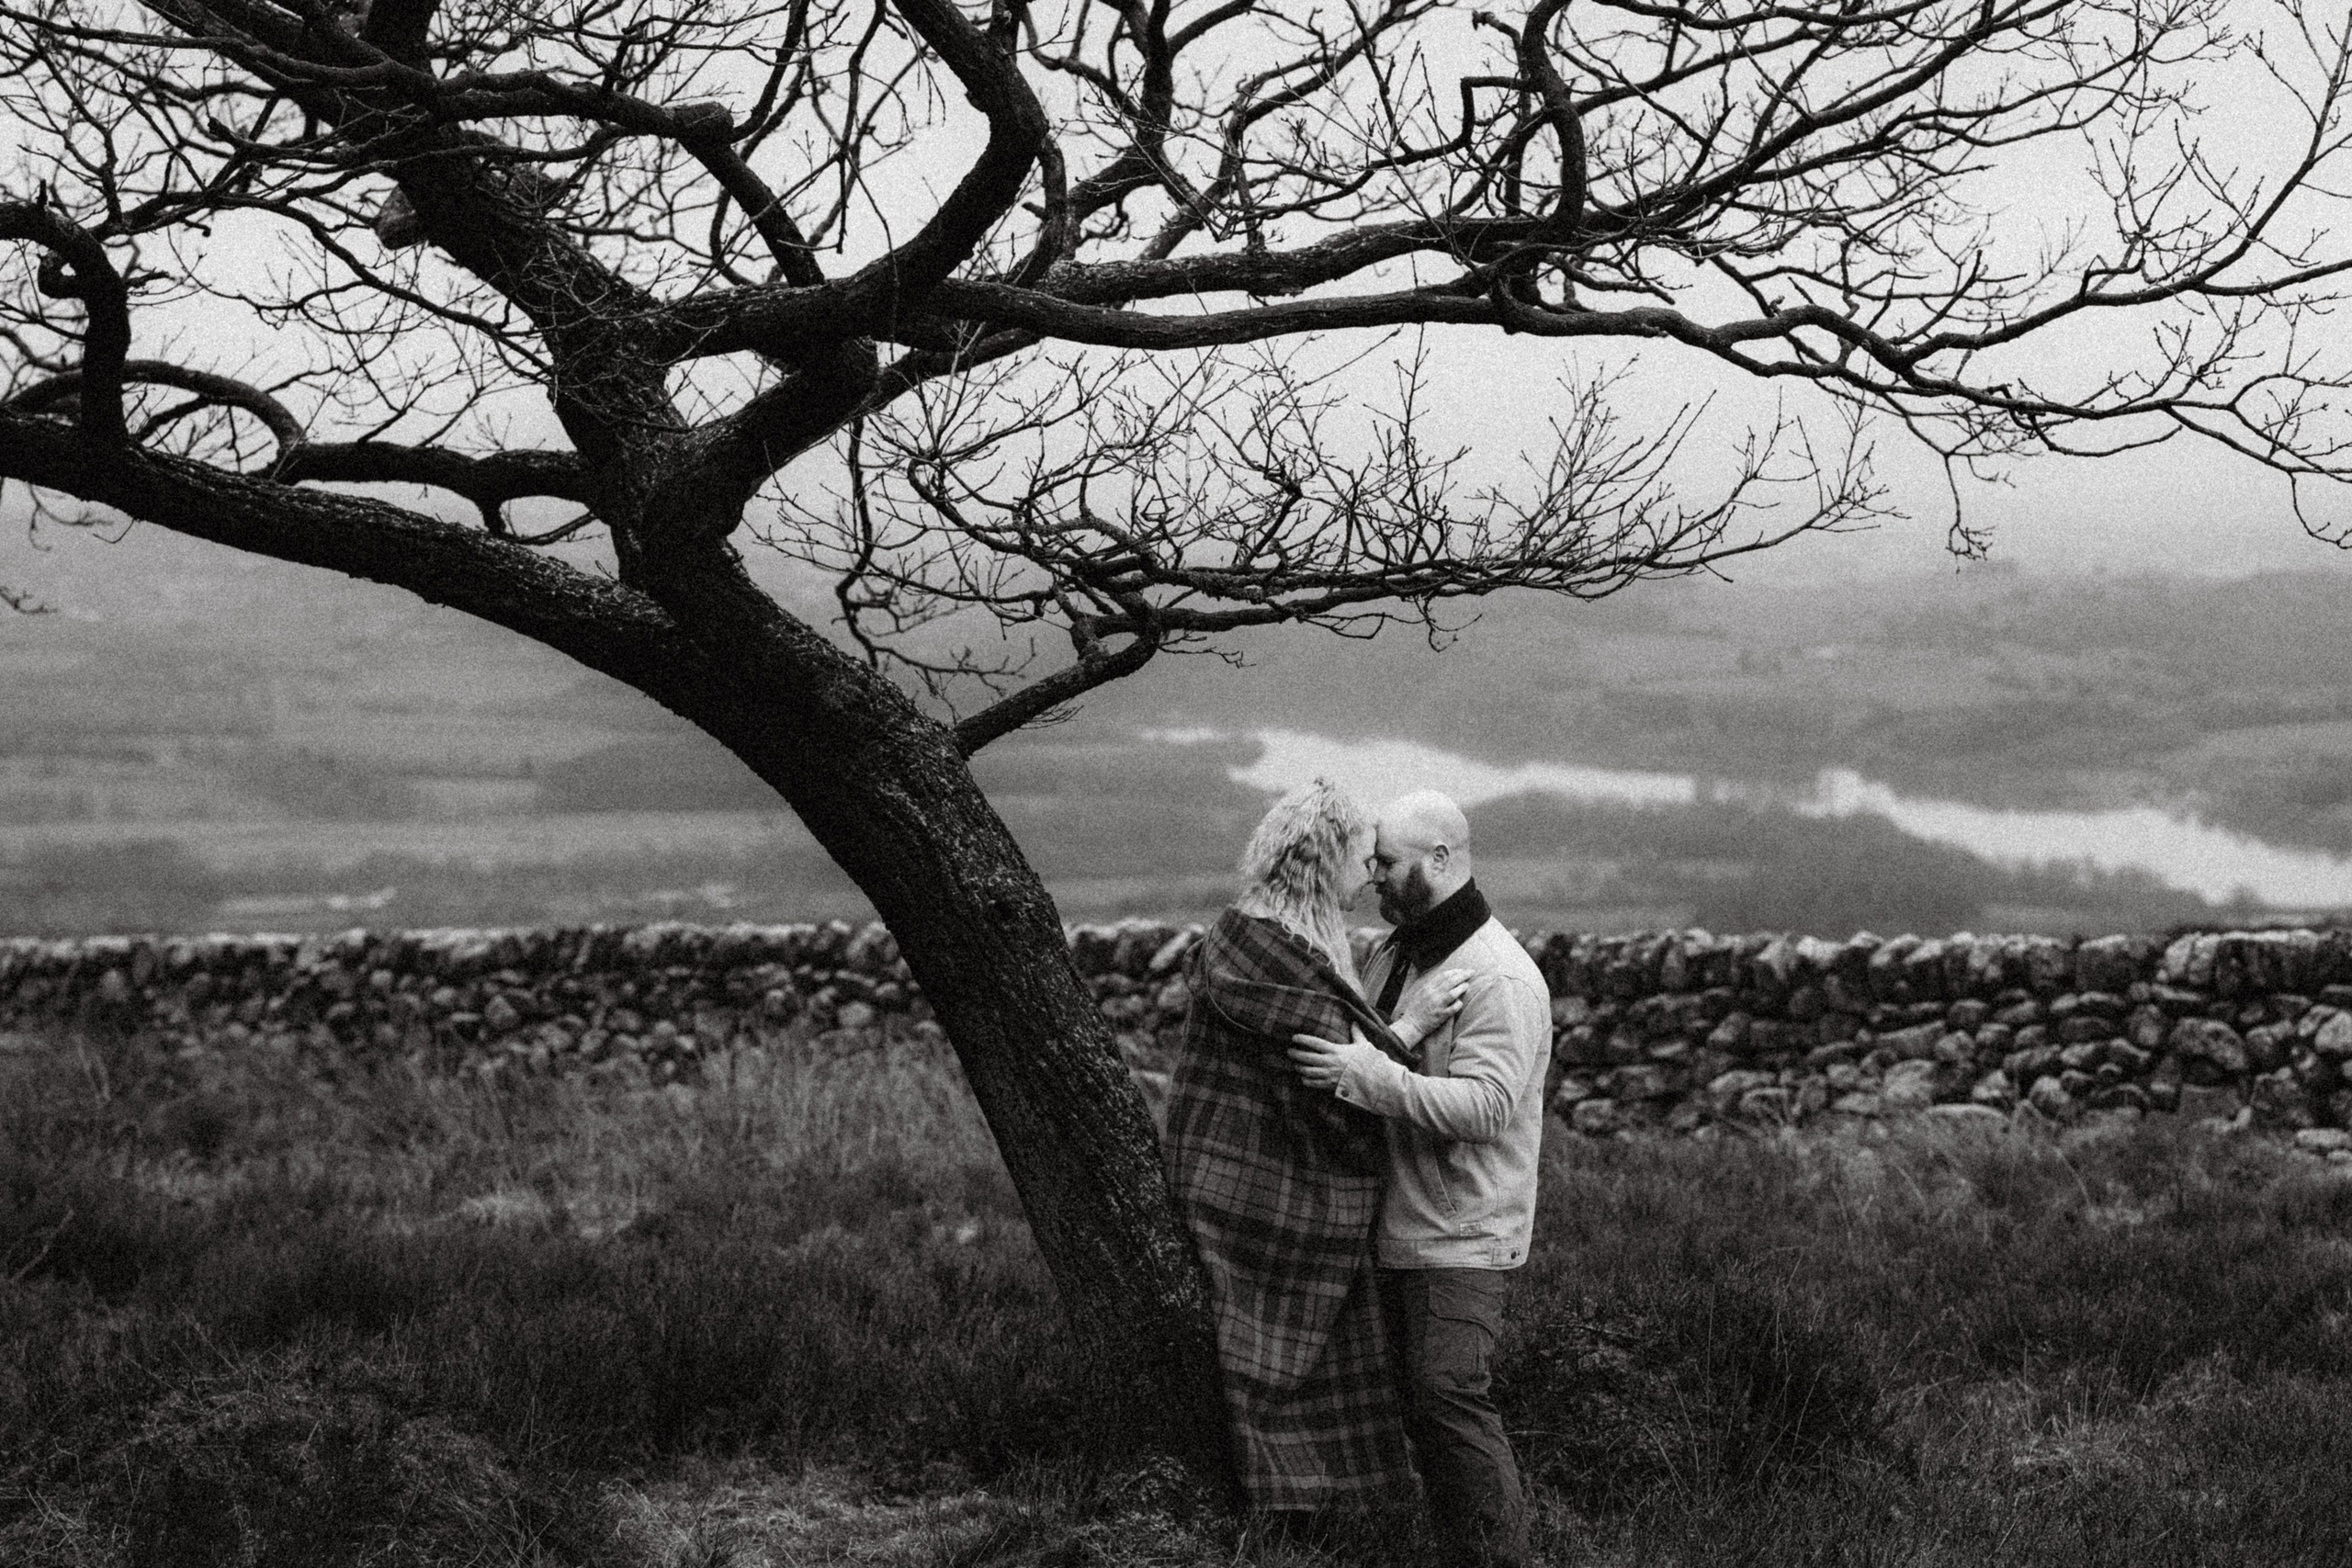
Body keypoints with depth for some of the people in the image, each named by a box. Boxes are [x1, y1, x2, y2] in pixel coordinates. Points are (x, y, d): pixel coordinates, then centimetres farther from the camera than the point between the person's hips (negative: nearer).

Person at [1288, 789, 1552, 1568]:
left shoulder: (1502, 978, -17)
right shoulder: (1390, 954, 11)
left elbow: (1485, 1105, -27)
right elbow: (1363, 1053, 24)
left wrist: (1366, 1075, -32)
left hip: (1461, 1235, -9)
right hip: (1397, 1223, 9)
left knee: (1449, 1394, -15)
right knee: (1418, 1398, 11)